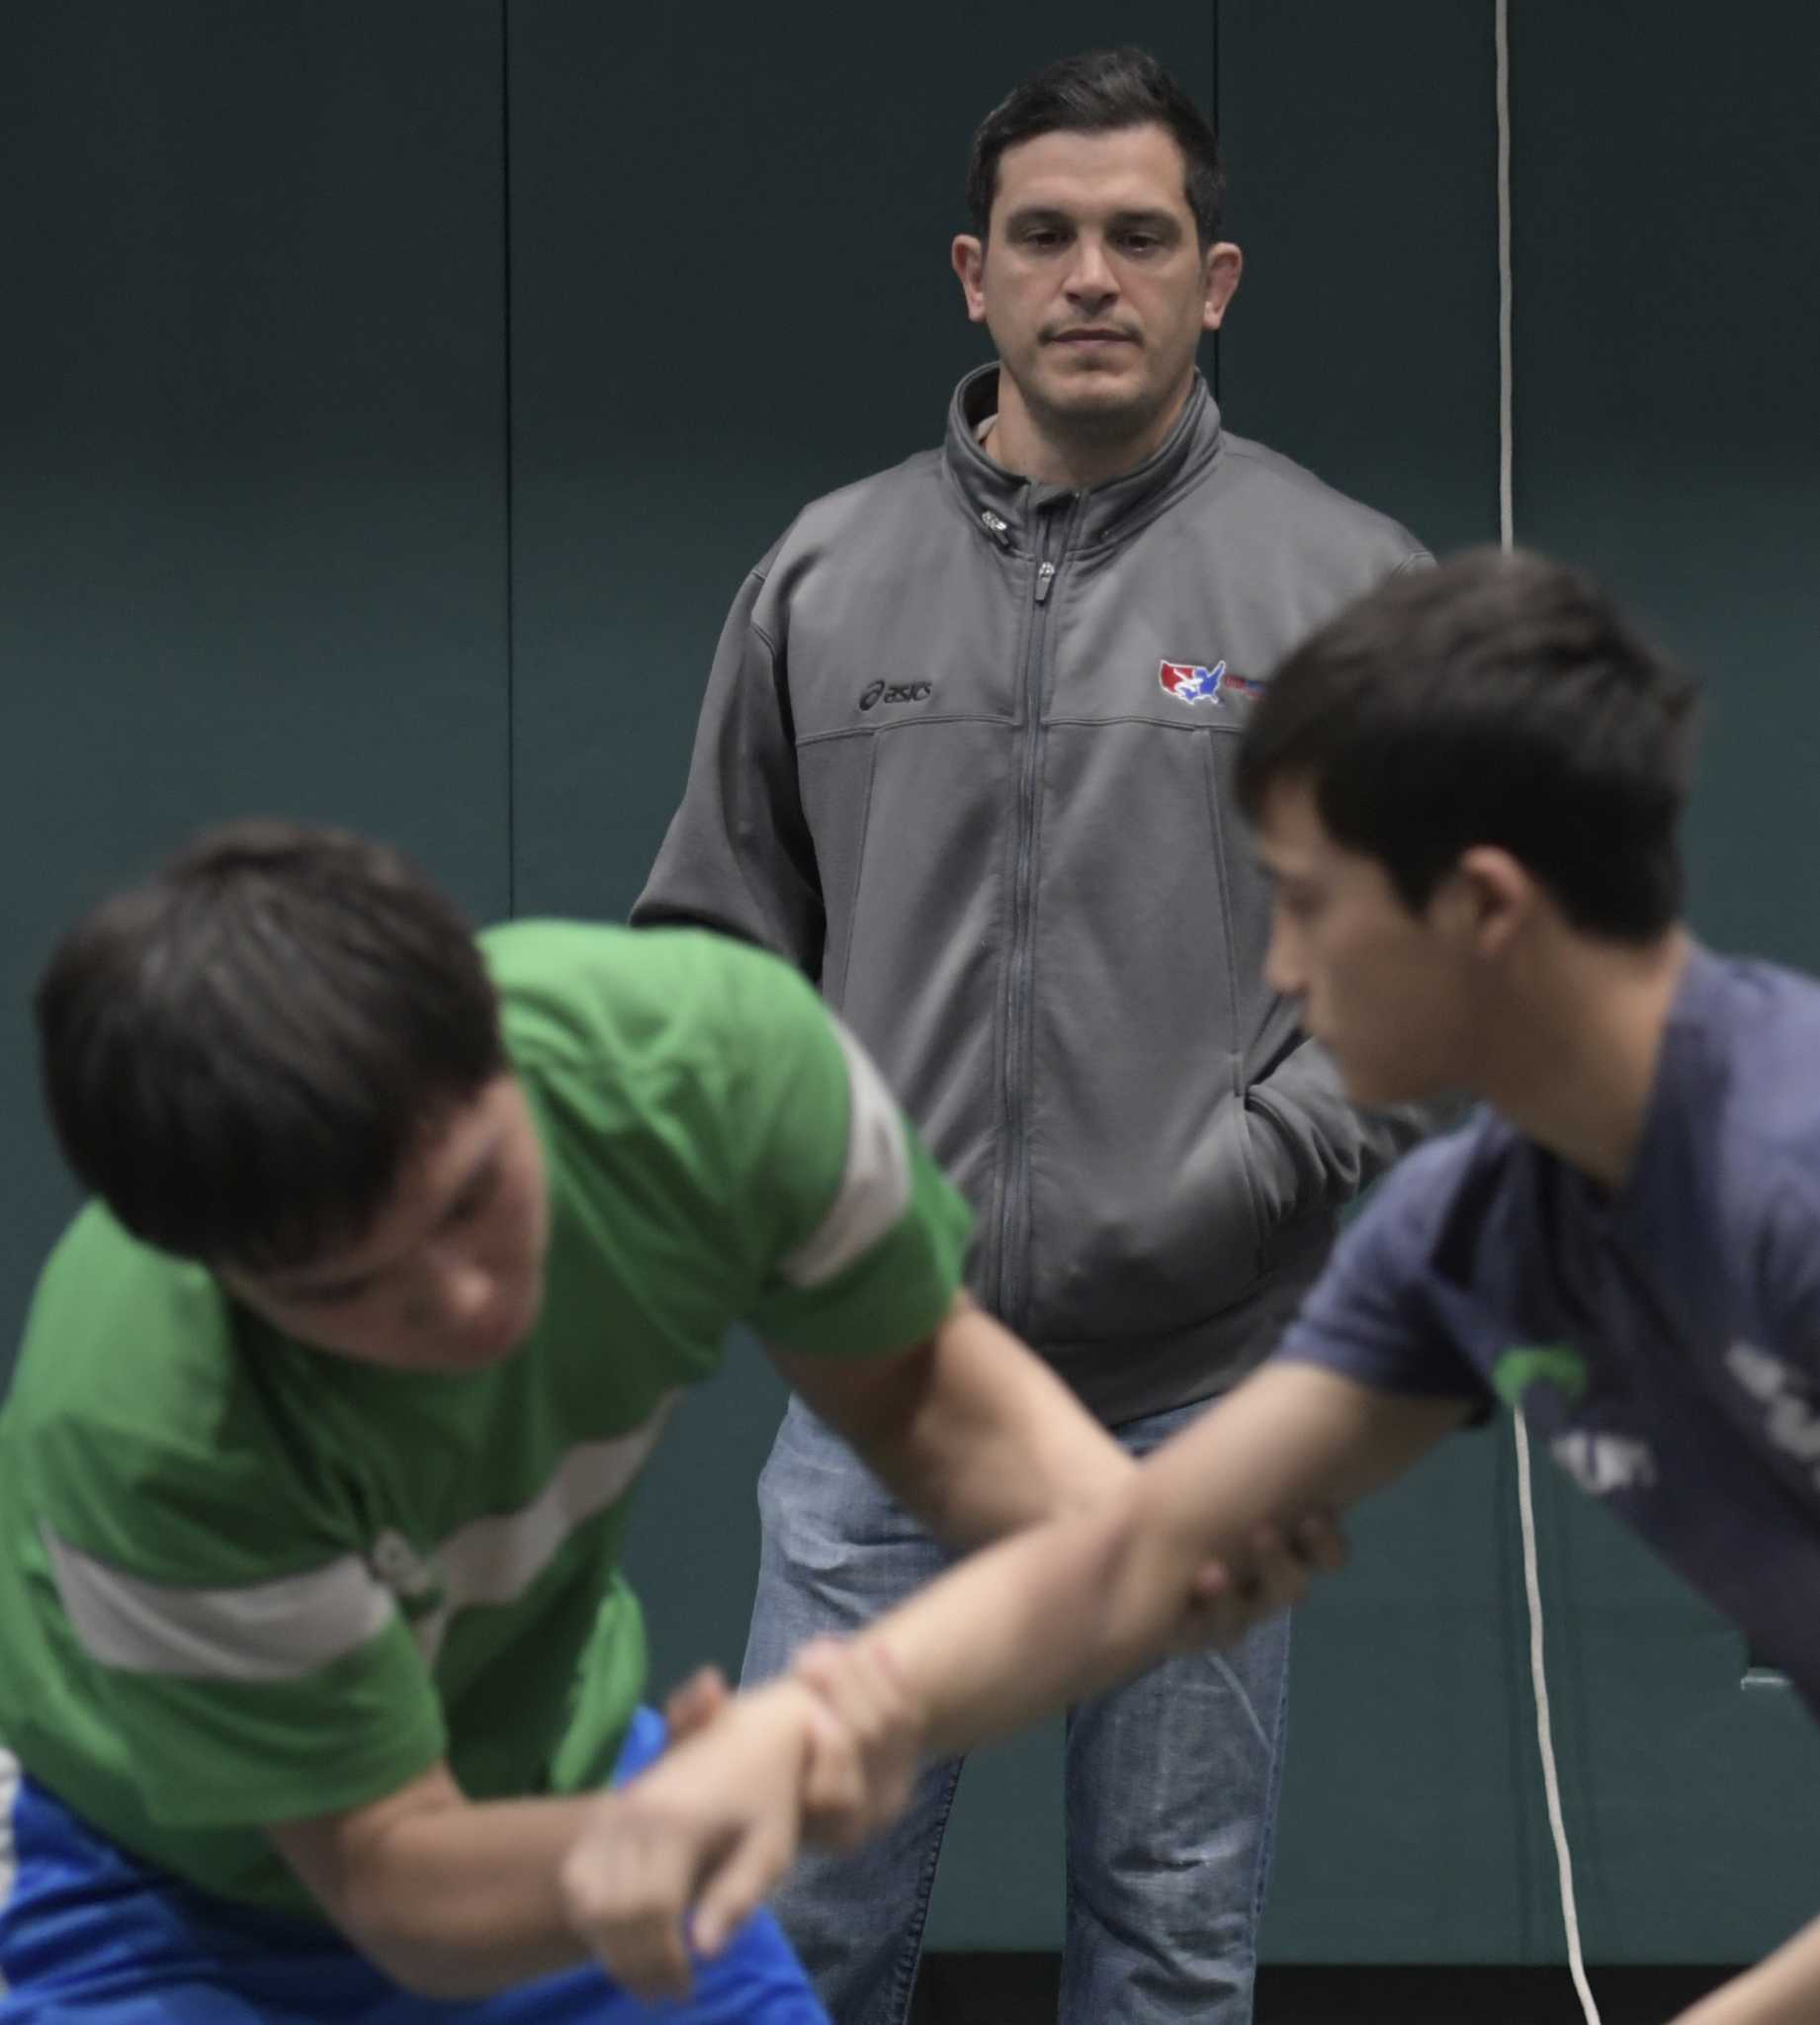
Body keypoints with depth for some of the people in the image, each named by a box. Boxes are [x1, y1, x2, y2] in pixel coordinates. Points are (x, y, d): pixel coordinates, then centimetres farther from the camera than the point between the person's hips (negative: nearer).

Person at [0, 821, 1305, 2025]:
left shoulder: (716, 1048, -29)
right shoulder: (133, 1415, -39)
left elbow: (916, 1377, -10)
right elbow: (391, 1876, -31)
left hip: (553, 1791, 4)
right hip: (172, 1902, -4)